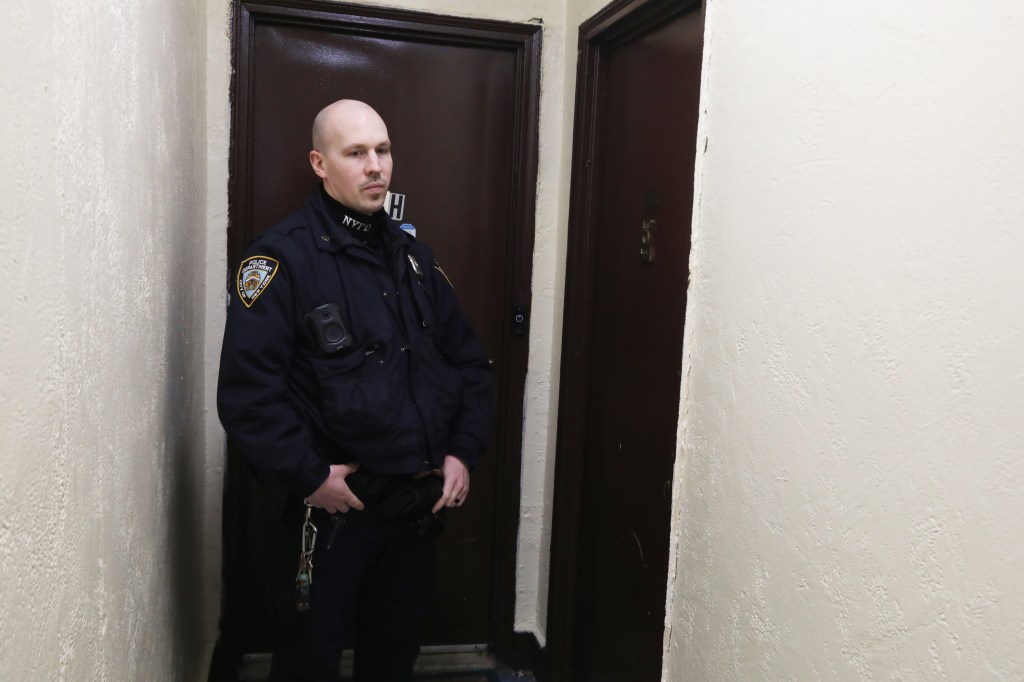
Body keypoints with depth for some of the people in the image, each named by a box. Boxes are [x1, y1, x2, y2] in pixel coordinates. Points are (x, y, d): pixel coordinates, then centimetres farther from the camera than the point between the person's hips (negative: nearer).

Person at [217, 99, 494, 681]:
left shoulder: (414, 257, 9)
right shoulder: (285, 258, -11)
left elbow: (471, 362, 12)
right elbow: (246, 390, -18)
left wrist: (464, 452, 2)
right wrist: (308, 477, -19)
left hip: (421, 505, 6)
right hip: (329, 506, -5)